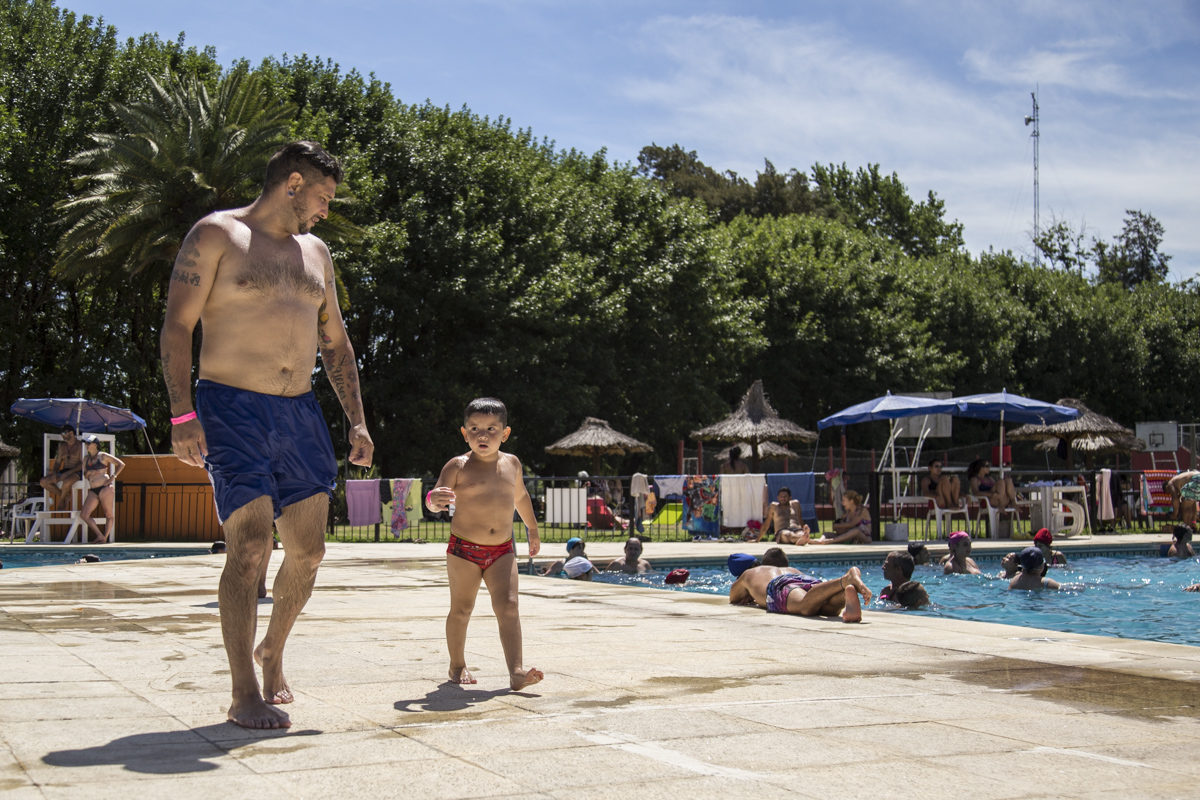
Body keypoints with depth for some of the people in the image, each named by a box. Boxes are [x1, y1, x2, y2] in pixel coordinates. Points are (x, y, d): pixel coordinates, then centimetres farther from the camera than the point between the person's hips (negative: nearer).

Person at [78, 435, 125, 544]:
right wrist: (88, 473, 0)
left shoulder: (103, 456, 1)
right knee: (84, 514, -5)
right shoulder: (86, 459, 17)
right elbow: (85, 475, 23)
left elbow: (121, 464, 0)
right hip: (93, 490, 6)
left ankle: (105, 537, 5)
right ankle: (99, 535, -2)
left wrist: (113, 477, -7)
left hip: (105, 488, -6)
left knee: (109, 514, -1)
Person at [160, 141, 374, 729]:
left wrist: (356, 421, 14)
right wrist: (182, 414, -18)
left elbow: (334, 343, 22)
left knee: (309, 551, 5)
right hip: (232, 412, -6)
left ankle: (271, 650, 30)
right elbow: (176, 328, -8)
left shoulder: (314, 252, 17)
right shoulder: (215, 235, -2)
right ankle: (244, 694, -6)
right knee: (249, 548, -14)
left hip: (300, 414, 6)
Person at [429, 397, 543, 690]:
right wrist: (435, 499, -38)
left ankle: (516, 671, -15)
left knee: (508, 606, -10)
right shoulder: (458, 466, -7)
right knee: (461, 609, 6)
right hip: (463, 549, -3)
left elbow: (520, 496, 26)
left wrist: (532, 528, 35)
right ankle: (457, 666, 25)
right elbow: (436, 498, -14)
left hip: (502, 550, 3)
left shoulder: (511, 463, 7)